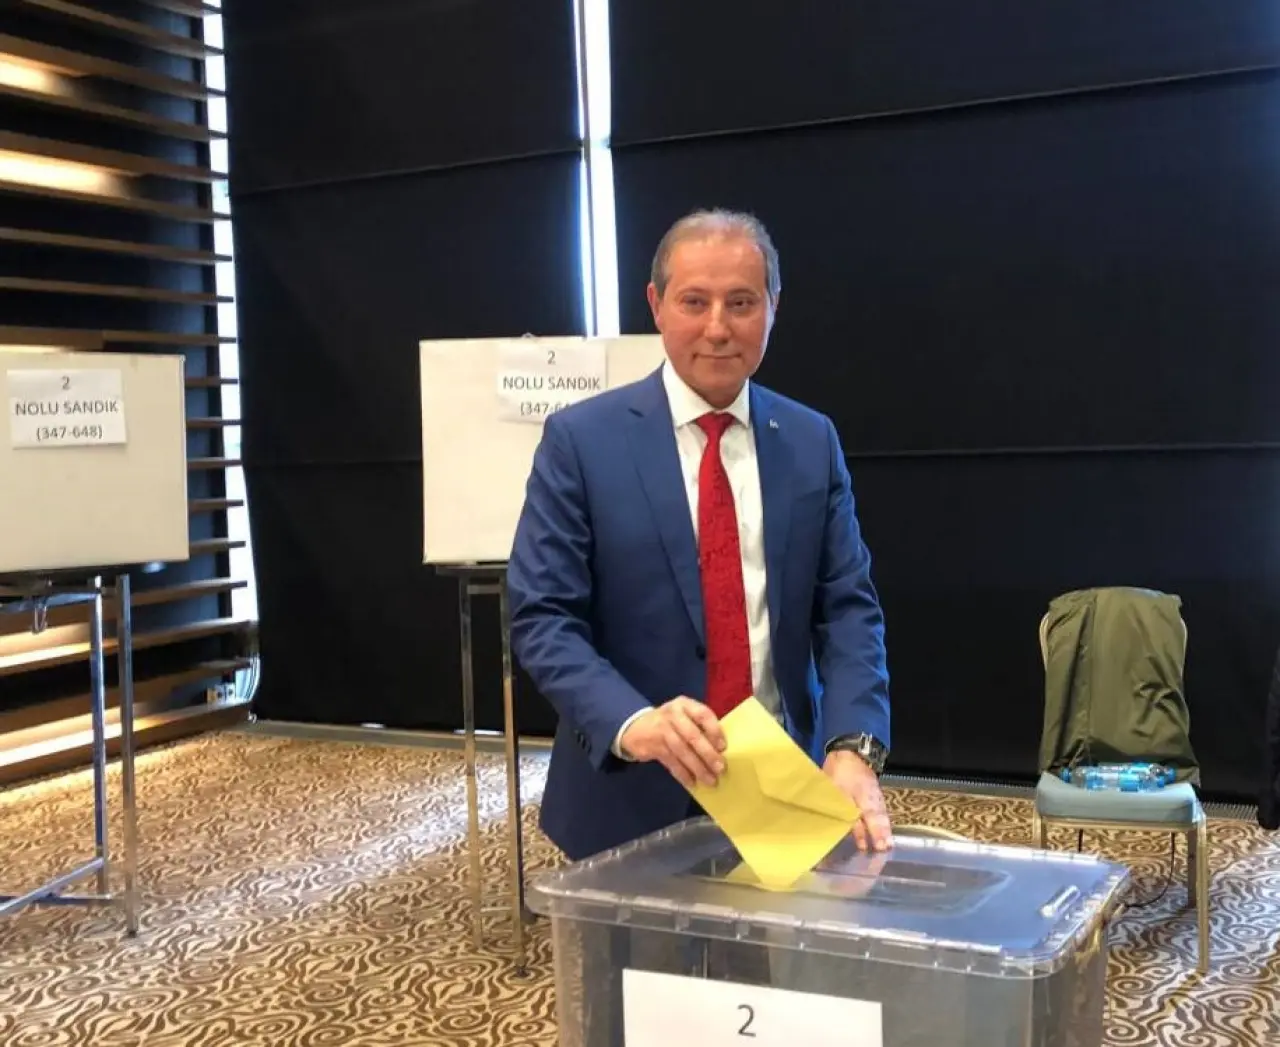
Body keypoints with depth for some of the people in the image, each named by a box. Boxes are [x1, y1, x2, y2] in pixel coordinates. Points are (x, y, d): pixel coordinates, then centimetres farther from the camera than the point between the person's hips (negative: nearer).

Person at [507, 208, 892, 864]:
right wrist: (632, 722, -28)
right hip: (632, 797, -2)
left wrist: (852, 746, -17)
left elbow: (847, 606, 0)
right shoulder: (580, 439, -6)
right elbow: (542, 617, -11)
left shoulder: (812, 442, 4)